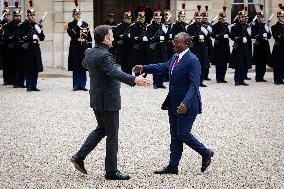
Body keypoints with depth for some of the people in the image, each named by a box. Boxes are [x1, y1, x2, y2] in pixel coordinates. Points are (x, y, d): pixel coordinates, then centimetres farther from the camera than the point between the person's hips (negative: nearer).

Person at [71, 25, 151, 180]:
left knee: (102, 129, 23)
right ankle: (111, 171, 6)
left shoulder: (90, 52, 6)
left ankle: (79, 157, 19)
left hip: (97, 100, 9)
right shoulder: (104, 55, -22)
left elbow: (85, 64, 29)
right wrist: (134, 80, -48)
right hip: (108, 100, -9)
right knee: (112, 135, 0)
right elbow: (115, 72, -38)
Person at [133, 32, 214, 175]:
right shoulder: (175, 57, 8)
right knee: (175, 135, 12)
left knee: (183, 134, -6)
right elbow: (163, 67, 21)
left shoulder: (192, 60, -19)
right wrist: (144, 68, 12)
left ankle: (206, 153, 15)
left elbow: (194, 85, -25)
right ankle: (173, 166, 19)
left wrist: (185, 103, -34)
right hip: (174, 104, 9)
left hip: (186, 105, -9)